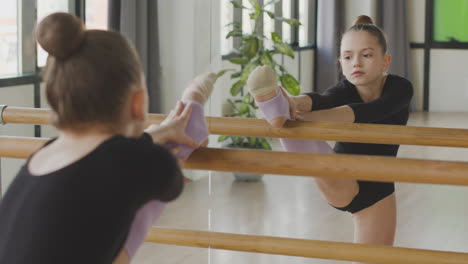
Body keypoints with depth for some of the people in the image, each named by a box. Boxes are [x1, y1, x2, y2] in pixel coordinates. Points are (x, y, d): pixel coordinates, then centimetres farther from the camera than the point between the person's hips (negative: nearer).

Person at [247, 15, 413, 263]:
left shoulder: (400, 88, -16)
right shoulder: (345, 90, -15)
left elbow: (369, 112, -38)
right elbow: (321, 100, -40)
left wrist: (313, 116, -52)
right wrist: (295, 103, -64)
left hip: (377, 191, 2)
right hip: (342, 184, -2)